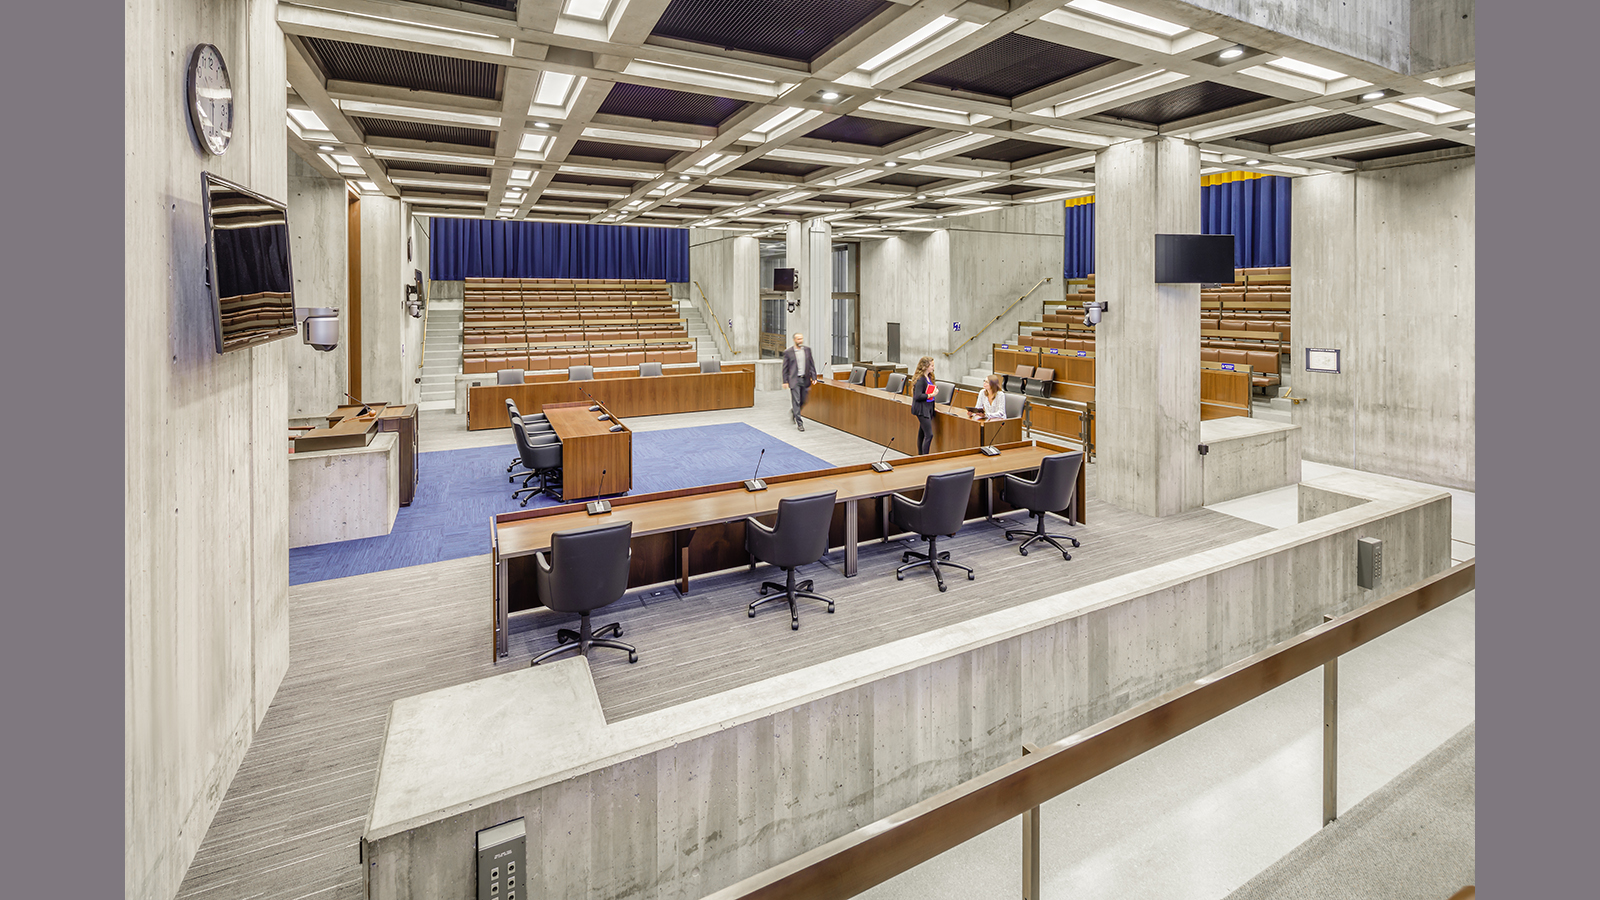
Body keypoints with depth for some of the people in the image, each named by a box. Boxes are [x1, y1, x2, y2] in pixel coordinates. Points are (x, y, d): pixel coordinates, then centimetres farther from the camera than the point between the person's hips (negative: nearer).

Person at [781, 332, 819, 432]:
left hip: (805, 379, 4)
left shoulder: (807, 350, 8)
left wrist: (813, 377, 3)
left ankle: (793, 412, 38)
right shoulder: (788, 352, -3)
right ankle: (799, 423, -1)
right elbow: (785, 368, 0)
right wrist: (785, 381, -4)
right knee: (796, 401, -6)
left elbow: (811, 364, 11)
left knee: (803, 401, 10)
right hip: (794, 380, -4)